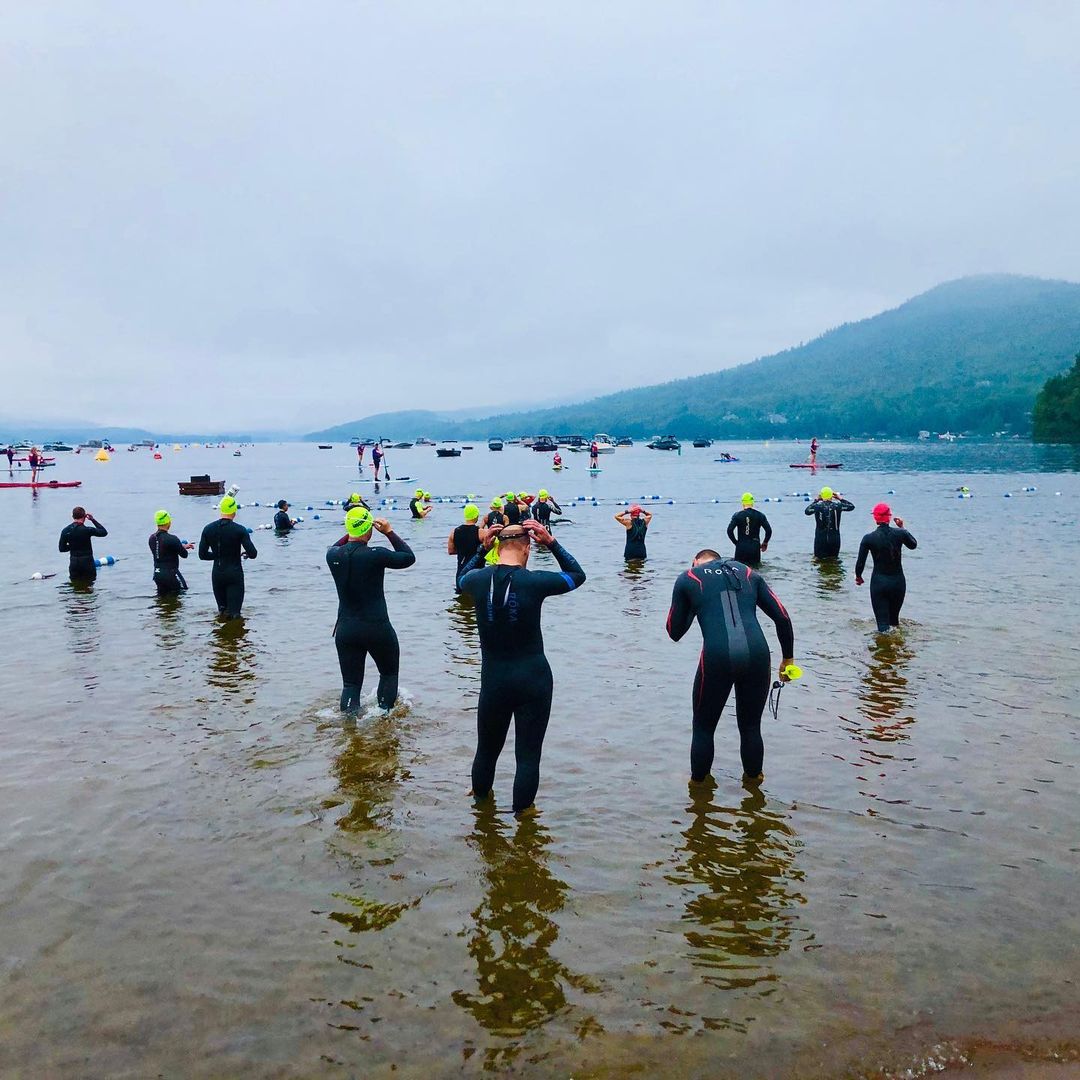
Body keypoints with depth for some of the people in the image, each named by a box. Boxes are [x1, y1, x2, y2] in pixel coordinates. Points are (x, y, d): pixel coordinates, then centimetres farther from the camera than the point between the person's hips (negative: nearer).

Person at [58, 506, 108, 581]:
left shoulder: (65, 531, -2)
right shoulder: (87, 530, -14)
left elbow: (62, 548, 2)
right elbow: (104, 532, -1)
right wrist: (93, 520, 2)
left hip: (74, 563, 4)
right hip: (87, 562, -3)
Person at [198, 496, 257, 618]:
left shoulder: (208, 529, 0)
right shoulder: (239, 530, -10)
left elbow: (202, 555, 4)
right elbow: (253, 554, -13)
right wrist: (245, 554, 9)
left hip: (217, 574, 3)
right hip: (235, 574, -3)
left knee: (222, 610, 18)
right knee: (234, 613, -1)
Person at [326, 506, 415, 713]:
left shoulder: (333, 555, -5)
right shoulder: (375, 556, -19)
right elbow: (409, 557, -4)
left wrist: (350, 533, 14)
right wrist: (389, 532, -1)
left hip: (345, 630, 4)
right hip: (377, 628, -3)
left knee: (350, 684, 8)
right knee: (389, 673, 21)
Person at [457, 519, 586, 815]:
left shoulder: (479, 579, -6)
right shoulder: (534, 581, -13)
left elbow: (462, 579, 21)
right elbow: (577, 575, 5)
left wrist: (482, 548, 13)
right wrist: (551, 543, 2)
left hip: (493, 680, 3)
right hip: (533, 680, -3)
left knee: (486, 749, 22)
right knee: (528, 755, 7)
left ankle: (480, 802, 42)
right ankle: (521, 814, 16)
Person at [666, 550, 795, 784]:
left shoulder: (688, 578, 16)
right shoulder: (748, 573, 22)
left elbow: (675, 632, 20)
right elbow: (782, 618, 16)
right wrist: (788, 658, 24)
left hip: (717, 658, -2)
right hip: (757, 655, 3)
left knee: (703, 728, 18)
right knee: (751, 726, 22)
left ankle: (698, 785, 29)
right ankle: (753, 779, 36)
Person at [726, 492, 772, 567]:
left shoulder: (737, 515, 1)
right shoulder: (760, 515, 3)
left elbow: (729, 530, -7)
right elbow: (769, 530, -1)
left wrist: (736, 542, 6)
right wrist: (765, 543, 14)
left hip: (741, 547, 0)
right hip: (755, 547, 0)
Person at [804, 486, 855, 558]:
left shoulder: (817, 506, -7)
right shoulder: (837, 506, -5)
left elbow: (807, 511, 14)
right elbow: (852, 506, 12)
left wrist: (816, 500, 20)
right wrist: (841, 499, 20)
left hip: (820, 539, -1)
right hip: (834, 538, 1)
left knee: (819, 559, 5)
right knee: (833, 559, 11)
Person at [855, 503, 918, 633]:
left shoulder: (868, 538, -11)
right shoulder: (900, 533, -7)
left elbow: (860, 563, -4)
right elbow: (913, 545, 15)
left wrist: (858, 576, 14)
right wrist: (902, 527, 22)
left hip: (878, 582, -2)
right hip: (898, 582, 2)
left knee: (883, 623, 0)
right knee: (894, 617, 20)